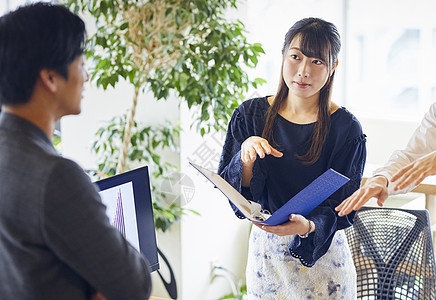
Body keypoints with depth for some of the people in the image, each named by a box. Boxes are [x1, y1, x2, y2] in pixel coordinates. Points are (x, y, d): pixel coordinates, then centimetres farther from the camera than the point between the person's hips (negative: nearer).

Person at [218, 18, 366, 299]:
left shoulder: (346, 128, -11)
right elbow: (229, 189, -3)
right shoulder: (251, 114, -3)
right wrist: (246, 158, -22)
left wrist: (308, 226, -31)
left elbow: (341, 207, -12)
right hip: (264, 248, 2)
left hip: (322, 257, -2)